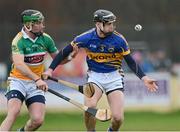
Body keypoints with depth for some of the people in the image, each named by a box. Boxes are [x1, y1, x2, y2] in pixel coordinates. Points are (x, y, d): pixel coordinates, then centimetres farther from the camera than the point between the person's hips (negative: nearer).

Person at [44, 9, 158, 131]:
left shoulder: (119, 40, -13)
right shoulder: (87, 38, -12)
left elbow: (131, 62, -4)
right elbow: (65, 52, -2)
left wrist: (144, 78, -15)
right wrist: (50, 69, -7)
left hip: (114, 77, 0)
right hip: (95, 76, 0)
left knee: (118, 118, -12)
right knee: (90, 106, -28)